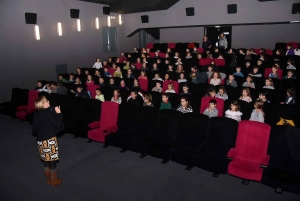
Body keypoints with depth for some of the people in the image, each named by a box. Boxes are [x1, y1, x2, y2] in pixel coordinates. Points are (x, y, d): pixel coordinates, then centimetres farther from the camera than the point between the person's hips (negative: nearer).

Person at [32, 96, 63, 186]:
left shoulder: (36, 115, 6)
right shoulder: (48, 113, -17)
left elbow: (34, 129, 12)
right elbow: (58, 125, -18)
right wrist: (58, 113, -11)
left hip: (40, 140, 7)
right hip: (49, 140, -7)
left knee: (46, 161, 18)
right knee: (52, 161, 5)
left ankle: (48, 179, 31)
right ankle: (54, 181, 16)